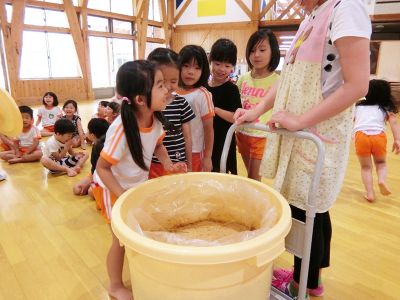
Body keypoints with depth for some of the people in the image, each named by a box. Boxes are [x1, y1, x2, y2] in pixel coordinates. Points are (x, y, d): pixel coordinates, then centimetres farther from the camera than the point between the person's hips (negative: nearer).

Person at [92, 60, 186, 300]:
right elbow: (102, 168, -28)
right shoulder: (121, 130, -36)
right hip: (113, 189, -6)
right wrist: (123, 197, -32)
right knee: (122, 239, 7)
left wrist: (168, 164, -13)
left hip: (139, 184, 6)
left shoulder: (156, 119, -16)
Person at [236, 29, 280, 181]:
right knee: (250, 176, 18)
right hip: (242, 134, 4)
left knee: (254, 177, 5)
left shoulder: (277, 81, -11)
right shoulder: (243, 79, 2)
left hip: (262, 137, -4)